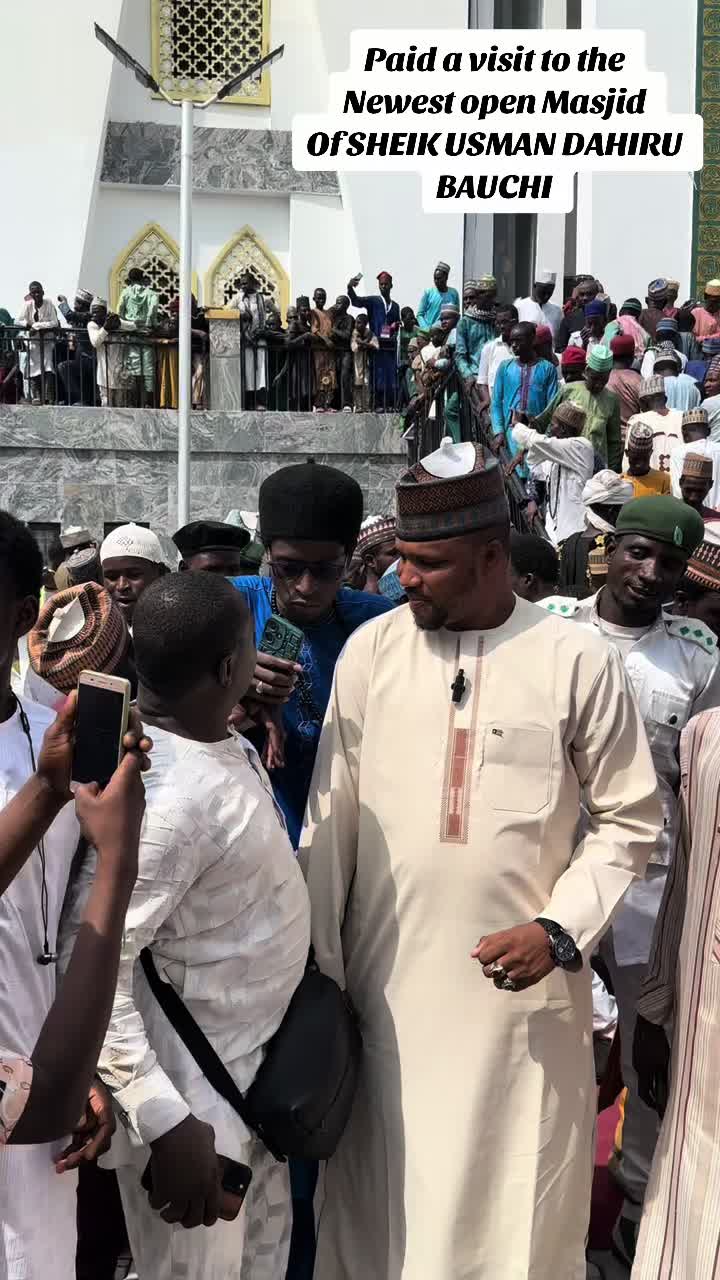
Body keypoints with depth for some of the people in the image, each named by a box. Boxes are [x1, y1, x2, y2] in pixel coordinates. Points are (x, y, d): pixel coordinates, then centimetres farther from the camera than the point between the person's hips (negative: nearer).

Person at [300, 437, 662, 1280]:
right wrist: (322, 967, 2)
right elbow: (330, 818, 2)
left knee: (517, 1193, 12)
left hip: (522, 983, -1)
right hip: (385, 978, 2)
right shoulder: (371, 649, -2)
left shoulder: (578, 662, -7)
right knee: (380, 1192, 13)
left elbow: (631, 820, 0)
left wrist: (560, 929, -12)